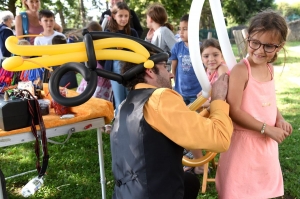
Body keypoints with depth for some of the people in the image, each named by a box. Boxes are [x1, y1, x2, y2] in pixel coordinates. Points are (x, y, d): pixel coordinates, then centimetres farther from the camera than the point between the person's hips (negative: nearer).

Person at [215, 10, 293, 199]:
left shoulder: (270, 69, 4)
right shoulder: (241, 70, -20)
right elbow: (233, 111, -23)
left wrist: (280, 119, -1)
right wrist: (268, 129, -20)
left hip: (267, 143, 7)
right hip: (244, 142, -7)